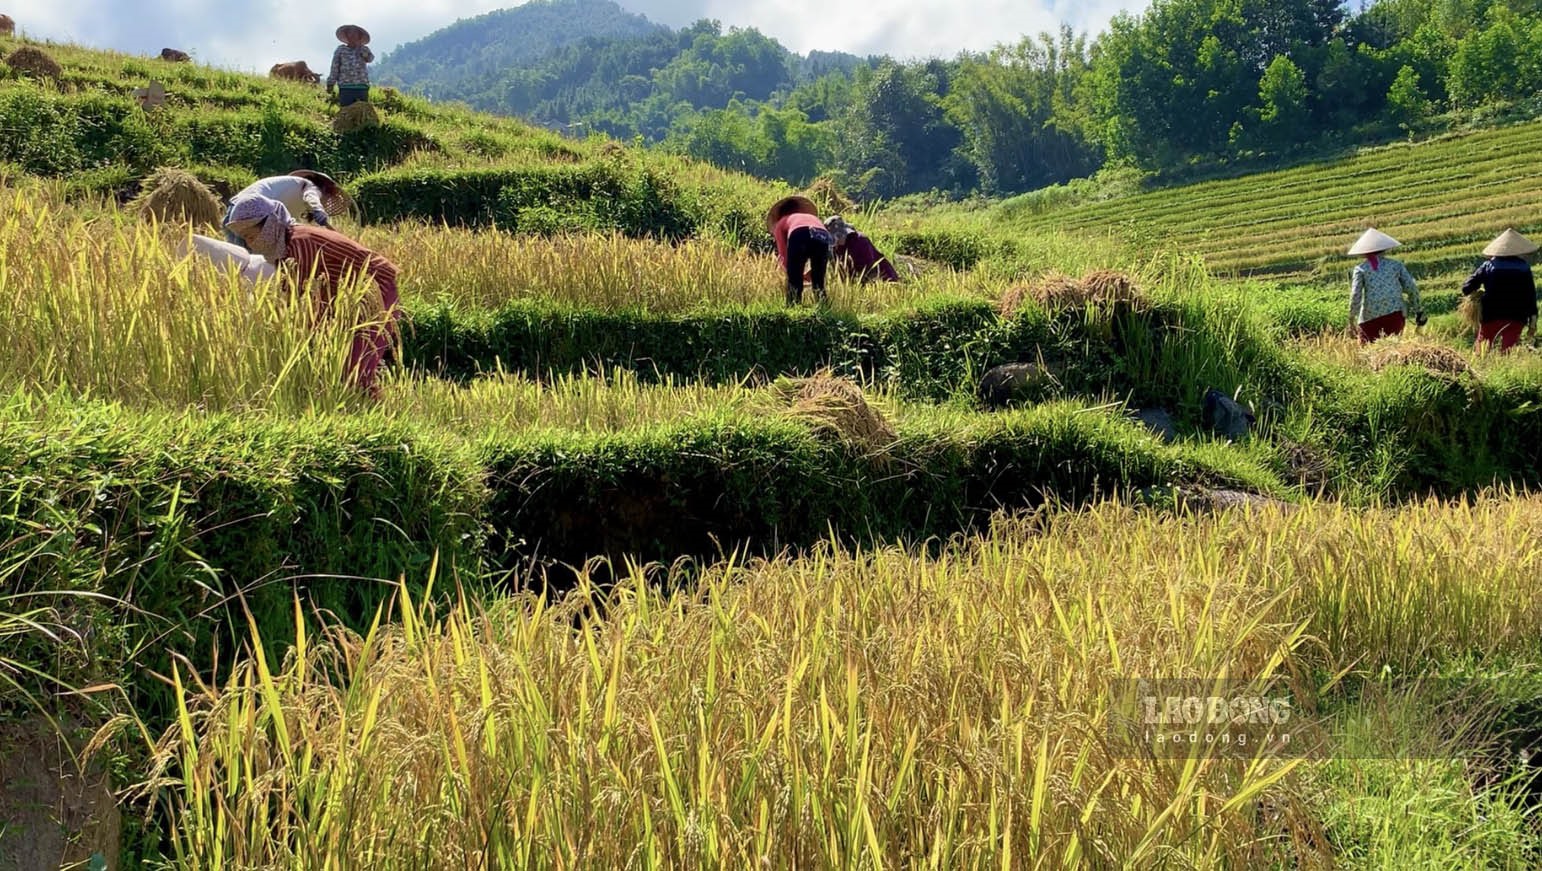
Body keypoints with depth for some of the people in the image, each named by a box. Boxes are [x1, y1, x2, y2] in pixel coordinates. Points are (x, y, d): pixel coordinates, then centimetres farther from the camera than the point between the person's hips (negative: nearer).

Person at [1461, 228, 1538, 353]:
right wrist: (1532, 319, 7)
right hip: (1516, 317, 1)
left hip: (1491, 316, -1)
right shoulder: (1524, 267, 2)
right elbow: (1531, 295, 2)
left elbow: (1466, 288, -6)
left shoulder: (1488, 266, 0)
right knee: (1507, 351, 0)